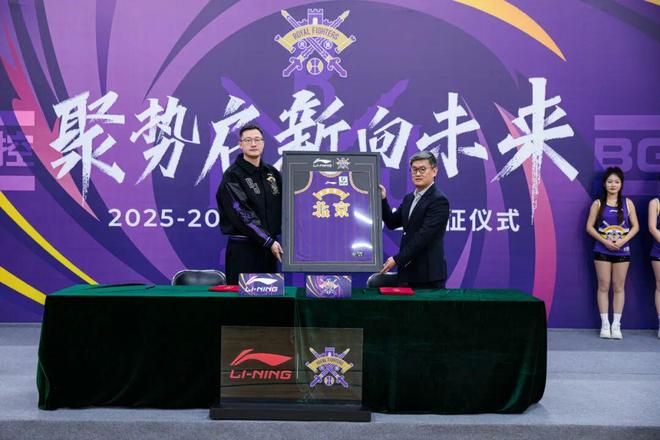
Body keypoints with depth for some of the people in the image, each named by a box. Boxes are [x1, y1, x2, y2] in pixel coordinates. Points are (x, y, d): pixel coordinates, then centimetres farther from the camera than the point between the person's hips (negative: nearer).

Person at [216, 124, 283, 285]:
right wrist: (268, 241, -16)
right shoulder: (232, 175, -7)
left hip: (270, 247, 5)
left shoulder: (272, 172, 11)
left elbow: (282, 206, 14)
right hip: (243, 247, -5)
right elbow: (241, 214, -14)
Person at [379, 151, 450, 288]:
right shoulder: (409, 198, 14)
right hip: (408, 272, 8)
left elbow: (423, 236, -19)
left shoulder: (439, 200, -13)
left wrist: (397, 260, -20)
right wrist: (383, 200, 3)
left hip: (428, 274, -7)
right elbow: (392, 223, 17)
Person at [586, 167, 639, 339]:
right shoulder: (598, 204, 0)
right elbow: (589, 227, -2)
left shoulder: (627, 203, 4)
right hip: (602, 251, -1)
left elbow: (635, 226, 3)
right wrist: (605, 241, -14)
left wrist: (623, 241, -12)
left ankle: (616, 325, 11)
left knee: (619, 287, 5)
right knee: (604, 287, 1)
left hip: (622, 251, 1)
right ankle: (605, 324, 8)